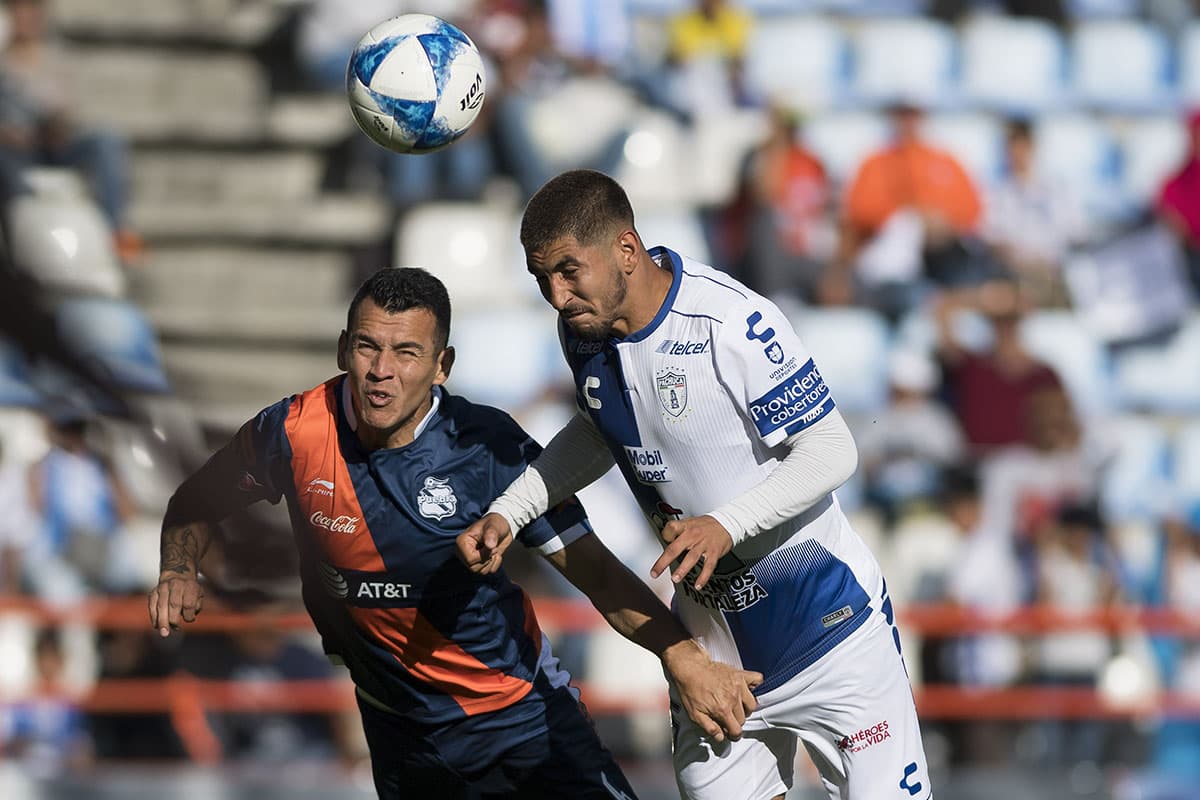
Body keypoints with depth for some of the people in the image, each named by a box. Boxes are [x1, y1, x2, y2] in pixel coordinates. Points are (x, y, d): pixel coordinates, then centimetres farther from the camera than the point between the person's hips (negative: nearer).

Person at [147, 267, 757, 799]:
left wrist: (682, 656, -33)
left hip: (520, 712, -2)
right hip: (402, 736, 2)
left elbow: (592, 568, -19)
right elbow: (196, 503, 5)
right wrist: (180, 572, -16)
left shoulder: (488, 446, -18)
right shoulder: (293, 433, -14)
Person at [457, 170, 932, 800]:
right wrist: (506, 513, 9)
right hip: (706, 613, 6)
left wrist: (726, 526, -32)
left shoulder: (733, 322, -25)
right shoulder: (582, 327, -3)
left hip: (822, 607, -6)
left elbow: (831, 451, -20)